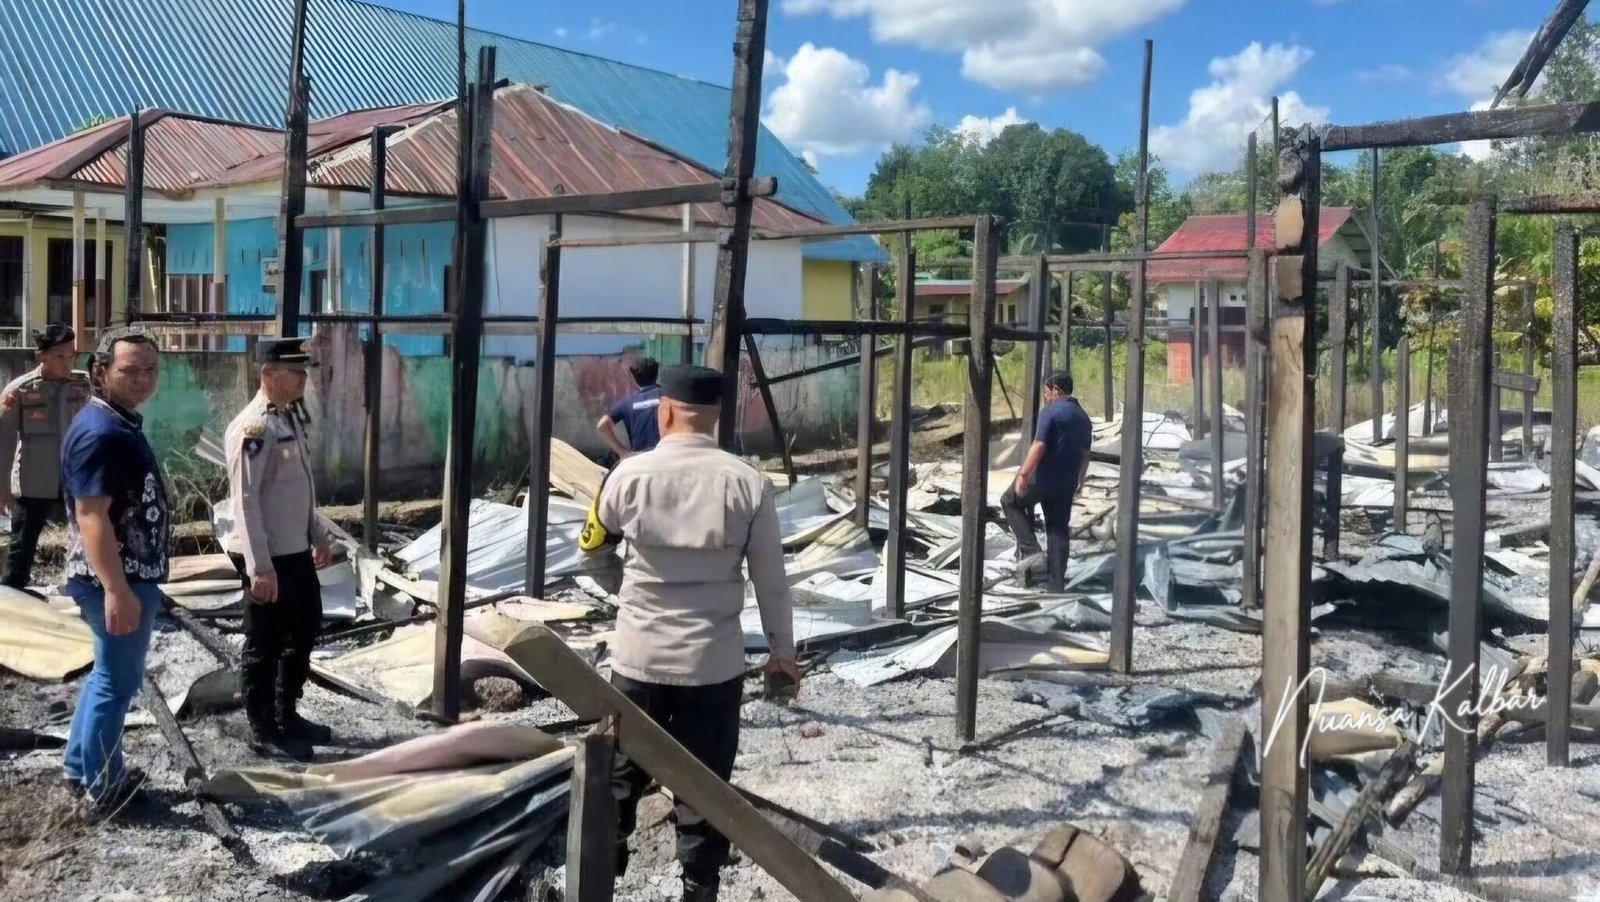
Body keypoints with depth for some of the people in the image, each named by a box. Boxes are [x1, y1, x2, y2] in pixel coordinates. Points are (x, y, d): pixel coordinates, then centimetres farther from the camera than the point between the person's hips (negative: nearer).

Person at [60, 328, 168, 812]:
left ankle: (80, 765, 35)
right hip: (117, 579, -11)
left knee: (110, 672, 21)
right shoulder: (100, 432, -21)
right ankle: (104, 786, 16)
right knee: (118, 680, 2)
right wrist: (116, 590, -29)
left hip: (133, 573, 11)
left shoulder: (122, 423, 11)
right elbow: (91, 516, -26)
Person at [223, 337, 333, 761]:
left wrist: (318, 536, 22)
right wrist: (259, 567, -25)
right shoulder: (253, 428, -20)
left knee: (304, 631, 20)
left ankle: (287, 716, 36)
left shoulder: (290, 418, 10)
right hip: (268, 558, -10)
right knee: (264, 645, 4)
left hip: (296, 550, 10)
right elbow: (246, 501, -23)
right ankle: (263, 731, 19)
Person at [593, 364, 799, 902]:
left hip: (639, 657, 1)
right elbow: (771, 581, -4)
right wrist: (782, 650, 8)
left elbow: (600, 538, 13)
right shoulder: (748, 484, -10)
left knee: (620, 776, 16)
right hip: (715, 662, -1)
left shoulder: (630, 476, -9)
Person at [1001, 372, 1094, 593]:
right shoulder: (1084, 417, 14)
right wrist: (1079, 481, 29)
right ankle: (1055, 585, 11)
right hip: (1067, 484, 7)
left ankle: (1028, 548, 2)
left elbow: (1039, 446, -21)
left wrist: (1023, 474, -20)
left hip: (1044, 479, -7)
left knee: (1010, 501, 15)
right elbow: (1085, 455, 20)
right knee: (1059, 531, 10)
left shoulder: (1050, 412, -11)